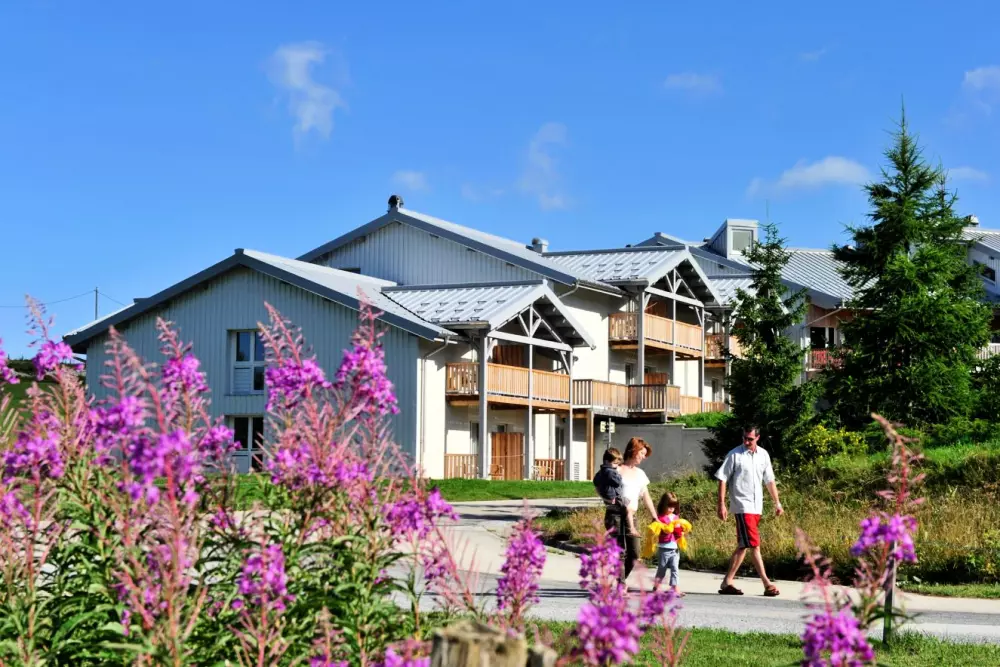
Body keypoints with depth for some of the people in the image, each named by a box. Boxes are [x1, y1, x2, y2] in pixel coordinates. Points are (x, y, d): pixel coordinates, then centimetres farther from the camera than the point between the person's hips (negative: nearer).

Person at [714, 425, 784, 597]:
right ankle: (767, 583, -9)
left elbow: (769, 480, 19)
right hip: (742, 506, -6)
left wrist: (777, 502, 19)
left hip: (756, 507, 6)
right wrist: (721, 504, -11)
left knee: (743, 546, 8)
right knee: (754, 544, -11)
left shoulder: (763, 455, 10)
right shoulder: (735, 455, -6)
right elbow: (722, 479, -6)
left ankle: (727, 582, 13)